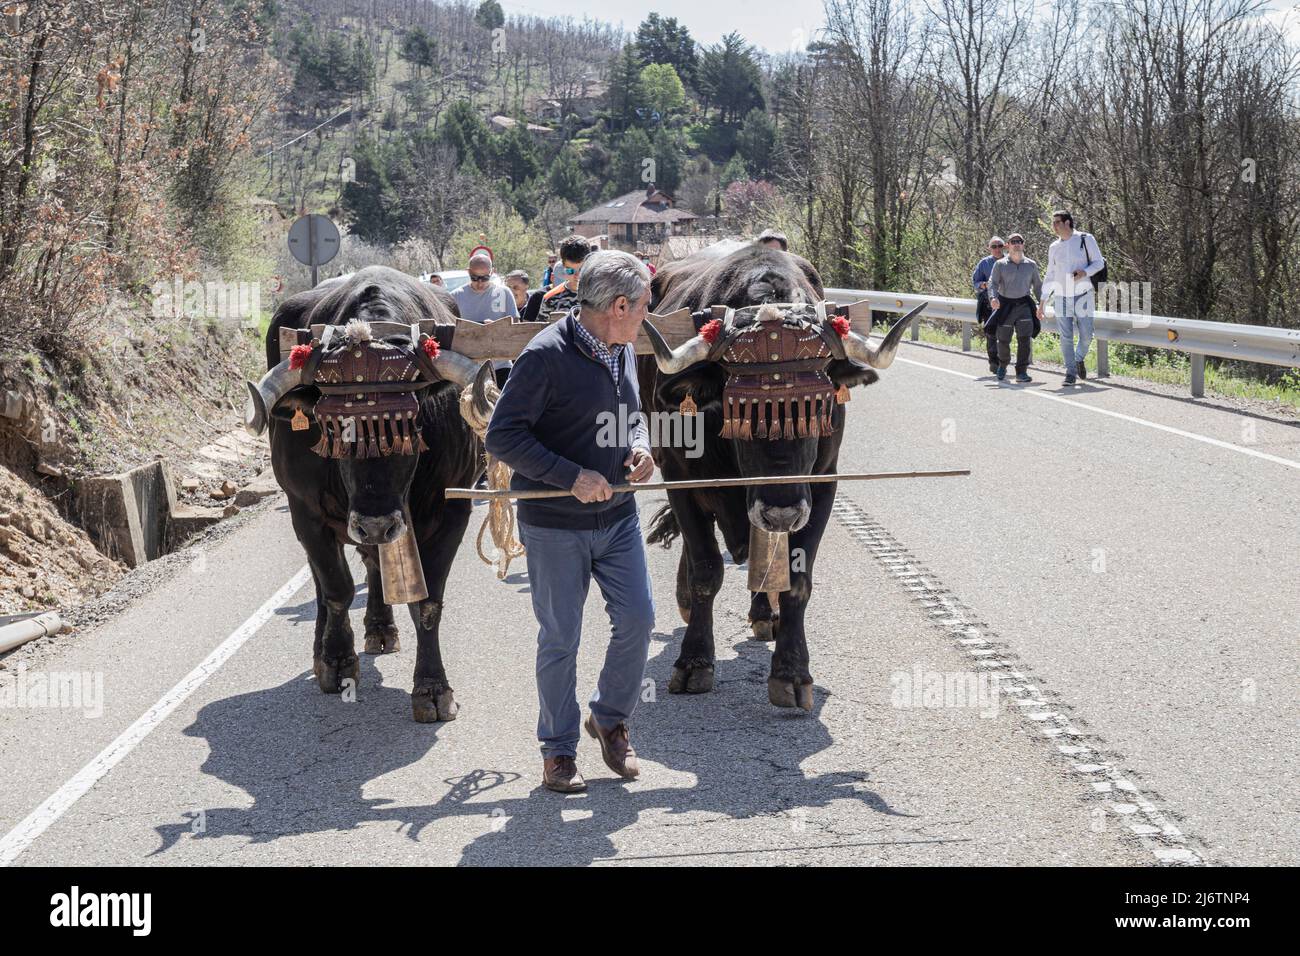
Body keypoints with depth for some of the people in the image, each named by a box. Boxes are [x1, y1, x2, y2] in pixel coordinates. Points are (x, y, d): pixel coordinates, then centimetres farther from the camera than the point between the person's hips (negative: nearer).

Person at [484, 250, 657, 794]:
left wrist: (640, 445, -2)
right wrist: (572, 477, -23)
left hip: (618, 518, 7)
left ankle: (610, 718, 29)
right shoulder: (547, 356, -19)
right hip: (555, 526, -6)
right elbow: (501, 437, -19)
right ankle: (558, 750, 19)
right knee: (560, 640, 3)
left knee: (637, 620, 6)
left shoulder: (623, 351, 6)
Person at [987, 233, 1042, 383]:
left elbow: (1037, 286, 15)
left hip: (1024, 305, 1)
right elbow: (993, 283, -8)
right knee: (1003, 341, 6)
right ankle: (1002, 365, 34)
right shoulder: (1000, 265, 0)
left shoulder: (1031, 265, 7)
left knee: (1024, 339, -12)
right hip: (1005, 305, -1)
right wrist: (993, 298, -27)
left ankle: (1021, 372, -7)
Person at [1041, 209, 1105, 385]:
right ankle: (1070, 372, 8)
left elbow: (1099, 262, 2)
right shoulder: (1054, 248, 9)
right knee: (1066, 337, -1)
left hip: (1083, 296, -2)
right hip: (1062, 298, 2)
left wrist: (1085, 272, -19)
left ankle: (1079, 359, 27)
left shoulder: (1085, 239, -1)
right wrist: (1042, 302, 11)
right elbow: (1050, 276, 15)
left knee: (1086, 335, -2)